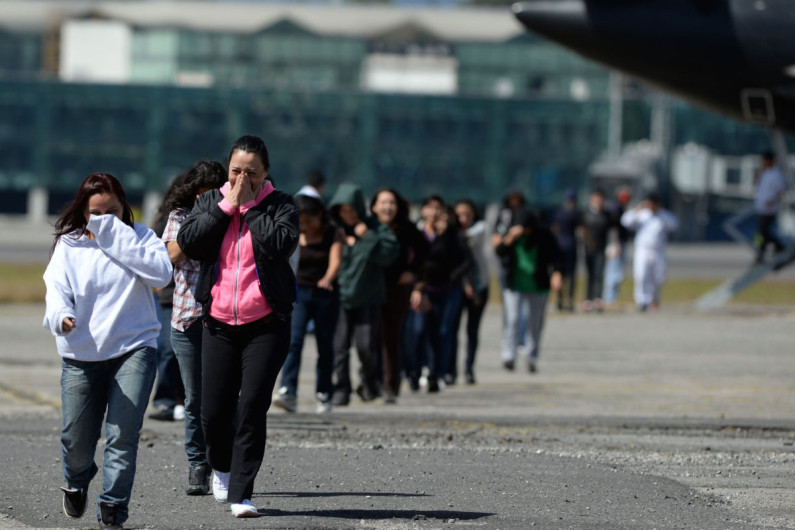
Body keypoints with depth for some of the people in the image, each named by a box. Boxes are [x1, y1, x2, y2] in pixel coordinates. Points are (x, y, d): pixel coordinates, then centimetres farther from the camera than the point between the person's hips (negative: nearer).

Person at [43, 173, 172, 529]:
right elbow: (57, 289, -5)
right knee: (76, 439, 4)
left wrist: (115, 235, -16)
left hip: (134, 348, -1)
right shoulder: (68, 245, 5)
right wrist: (60, 316, -29)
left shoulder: (139, 238, 4)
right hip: (81, 355, 1)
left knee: (124, 430, -17)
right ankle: (77, 482, 38)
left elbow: (161, 274, -15)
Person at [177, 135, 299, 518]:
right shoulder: (210, 202, 9)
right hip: (219, 324, 3)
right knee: (214, 411, 4)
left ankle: (240, 494, -4)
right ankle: (221, 469, 33)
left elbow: (281, 244, -18)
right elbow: (188, 243, -6)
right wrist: (227, 206, -9)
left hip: (266, 325, -3)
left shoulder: (280, 206, 1)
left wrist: (250, 206, -12)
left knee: (251, 410, -9)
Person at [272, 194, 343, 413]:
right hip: (298, 294, 1)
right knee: (293, 341, -17)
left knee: (325, 346, 5)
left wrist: (327, 278, -35)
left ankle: (323, 395, 19)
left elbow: (335, 261, -16)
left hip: (326, 296, -1)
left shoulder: (334, 234, -1)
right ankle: (288, 393, -27)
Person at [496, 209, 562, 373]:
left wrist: (556, 273, -21)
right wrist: (510, 238, -26)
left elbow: (555, 256, -3)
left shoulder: (545, 237, -1)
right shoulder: (513, 235, 0)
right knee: (512, 319, -14)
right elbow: (500, 251, -10)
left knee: (535, 323, 5)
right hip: (514, 286, -1)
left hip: (538, 287, 1)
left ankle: (532, 357, 17)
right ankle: (509, 356, -14)